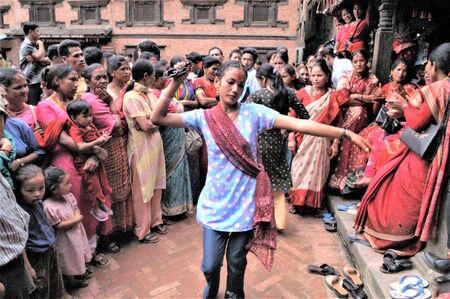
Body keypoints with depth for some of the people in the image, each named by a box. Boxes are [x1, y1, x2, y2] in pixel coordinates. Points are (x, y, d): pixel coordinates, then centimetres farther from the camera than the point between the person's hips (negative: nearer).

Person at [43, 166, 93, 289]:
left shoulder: (68, 195, -10)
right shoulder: (49, 206, -31)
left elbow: (76, 209, 2)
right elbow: (58, 225, -26)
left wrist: (77, 217, -19)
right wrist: (75, 220, -24)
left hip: (76, 232, 7)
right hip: (65, 239, -7)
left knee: (78, 252, 28)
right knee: (68, 260, 15)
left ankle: (82, 270, 53)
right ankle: (71, 280, 38)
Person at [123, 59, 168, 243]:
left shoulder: (149, 93, 9)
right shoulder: (131, 97, -16)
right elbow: (145, 125, -21)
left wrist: (150, 121, -15)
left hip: (155, 144, 7)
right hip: (141, 147, -7)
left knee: (156, 185, 16)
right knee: (143, 188, 5)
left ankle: (155, 221, 33)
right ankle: (143, 230, 20)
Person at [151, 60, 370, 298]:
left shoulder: (254, 112, -7)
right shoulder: (204, 117, -5)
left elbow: (299, 124, -15)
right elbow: (157, 118, -8)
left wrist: (346, 133, -20)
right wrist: (175, 84, -16)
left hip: (245, 205, 0)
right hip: (215, 205, 1)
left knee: (237, 262, 17)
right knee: (210, 265, 11)